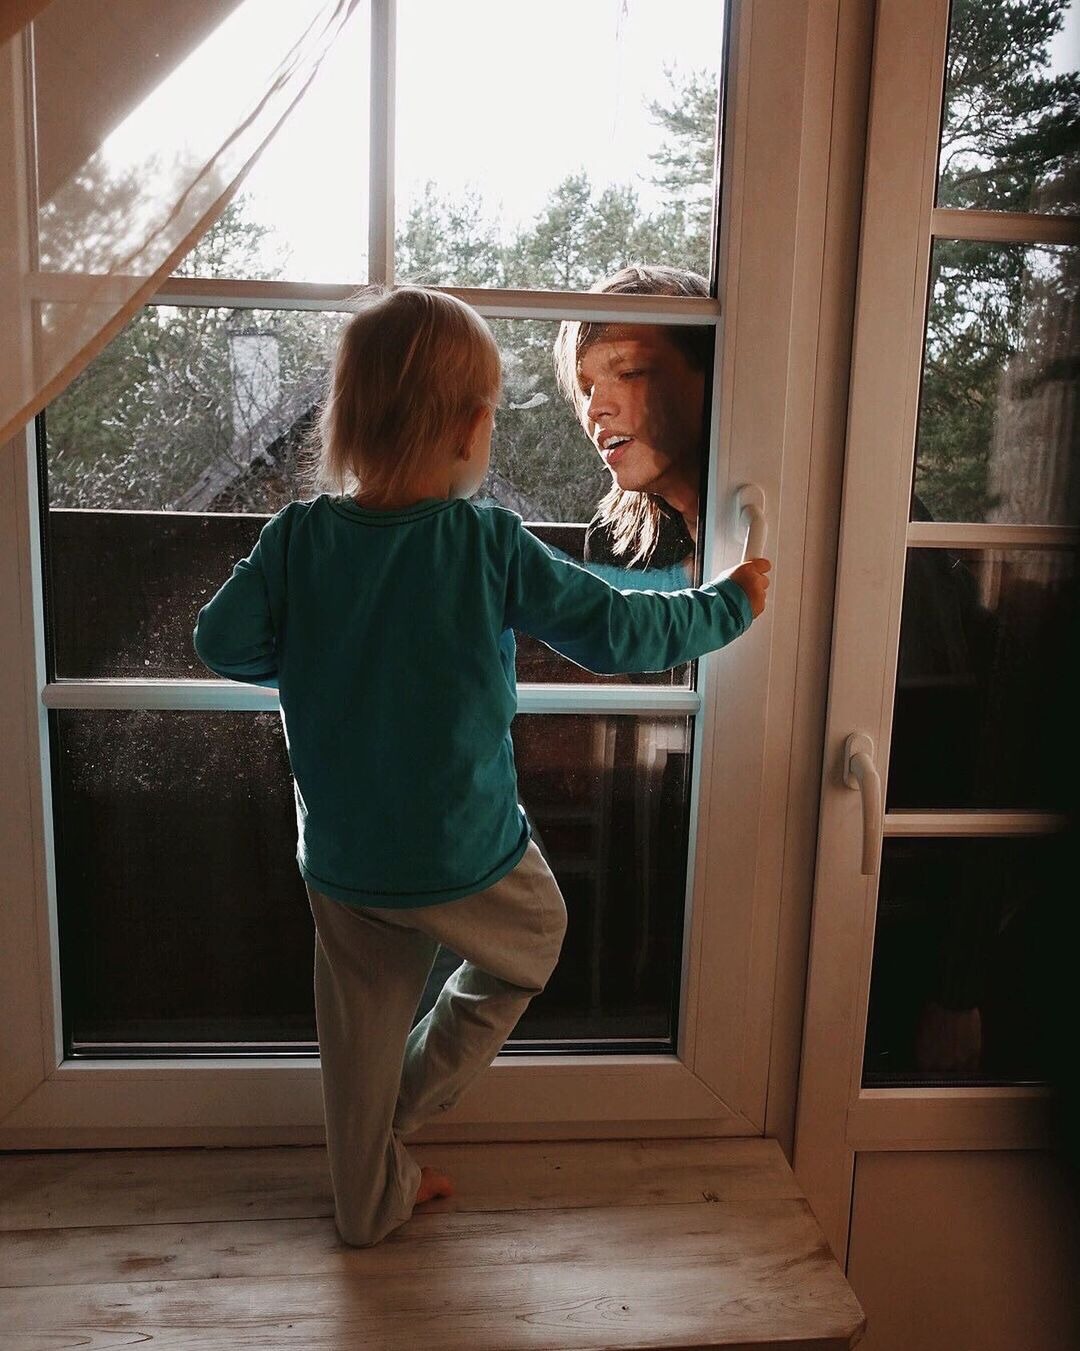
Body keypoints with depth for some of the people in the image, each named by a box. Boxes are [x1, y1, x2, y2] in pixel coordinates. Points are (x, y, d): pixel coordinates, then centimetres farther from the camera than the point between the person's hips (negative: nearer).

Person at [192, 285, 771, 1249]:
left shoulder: (298, 536, -10)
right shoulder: (492, 545, -18)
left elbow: (223, 642, -6)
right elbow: (619, 632, -13)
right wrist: (732, 605, 3)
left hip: (341, 857, 4)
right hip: (465, 854, -4)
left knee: (362, 1031, 21)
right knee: (533, 937, 28)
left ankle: (372, 1200, 40)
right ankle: (416, 1096, 31)